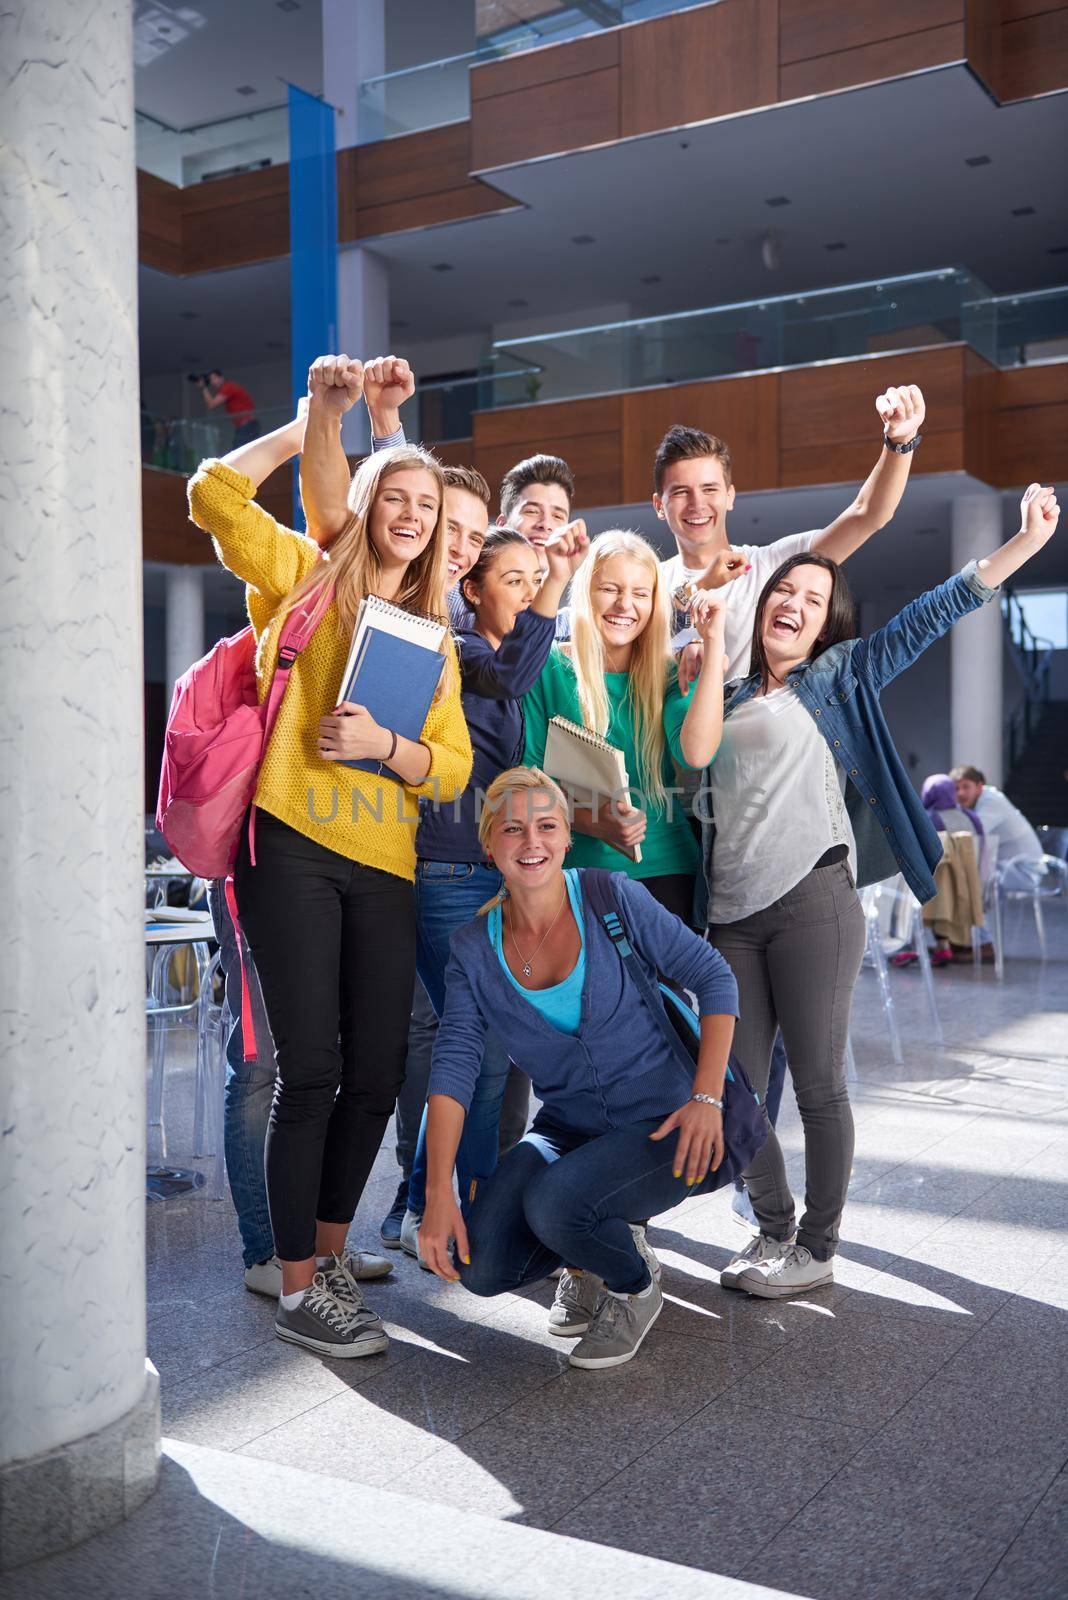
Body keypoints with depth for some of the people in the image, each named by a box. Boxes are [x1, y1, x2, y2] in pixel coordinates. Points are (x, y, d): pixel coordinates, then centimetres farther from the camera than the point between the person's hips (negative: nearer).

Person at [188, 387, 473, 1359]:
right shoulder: (306, 577, 7)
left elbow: (455, 769, 9)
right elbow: (213, 494, -8)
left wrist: (383, 745, -10)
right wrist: (308, 428, 0)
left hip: (386, 868, 5)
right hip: (293, 849, -5)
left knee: (378, 1073, 7)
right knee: (310, 1071, -5)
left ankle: (330, 1252, 26)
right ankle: (299, 1290, 6)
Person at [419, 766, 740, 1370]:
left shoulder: (612, 899, -12)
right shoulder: (475, 948, -3)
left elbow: (715, 979, -7)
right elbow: (453, 1066, -9)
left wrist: (707, 1099, -17)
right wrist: (439, 1193, -19)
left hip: (667, 1125, -4)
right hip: (570, 1128, 4)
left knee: (553, 1202, -30)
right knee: (481, 1267, -14)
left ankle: (634, 1286, 4)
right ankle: (594, 1254, 17)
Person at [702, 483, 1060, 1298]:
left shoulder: (838, 677, 10)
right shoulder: (730, 697, 20)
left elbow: (932, 614, 3)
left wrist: (1029, 538, -2)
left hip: (812, 901, -4)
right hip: (732, 915, 4)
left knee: (818, 1086, -1)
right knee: (737, 1086, 3)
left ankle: (818, 1249, 13)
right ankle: (774, 1231, 22)